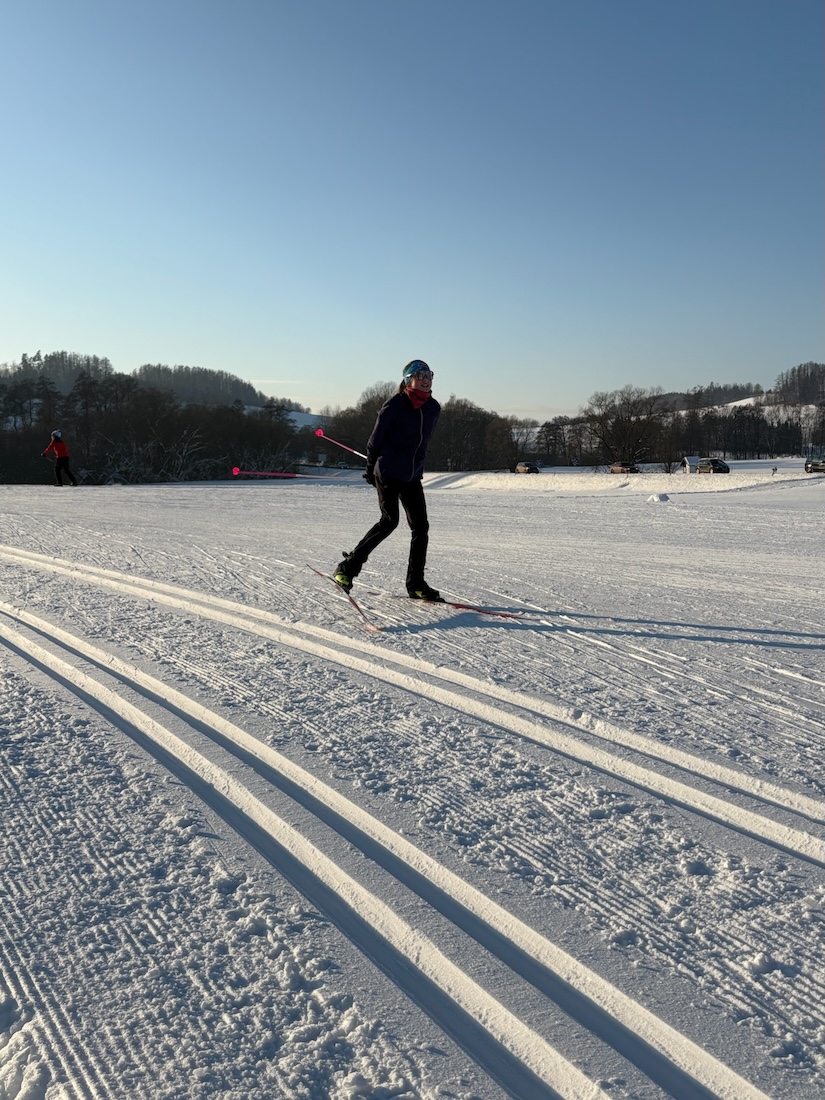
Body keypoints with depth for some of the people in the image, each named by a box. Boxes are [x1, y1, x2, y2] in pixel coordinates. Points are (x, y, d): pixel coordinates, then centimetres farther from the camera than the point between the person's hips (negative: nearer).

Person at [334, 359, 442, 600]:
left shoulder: (434, 408, 8)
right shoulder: (394, 405, -9)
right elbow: (376, 438, -3)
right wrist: (371, 469, 1)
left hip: (412, 476, 6)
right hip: (388, 472, -6)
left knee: (420, 526, 1)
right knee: (389, 520, -17)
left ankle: (415, 584, 9)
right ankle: (348, 567, -5)